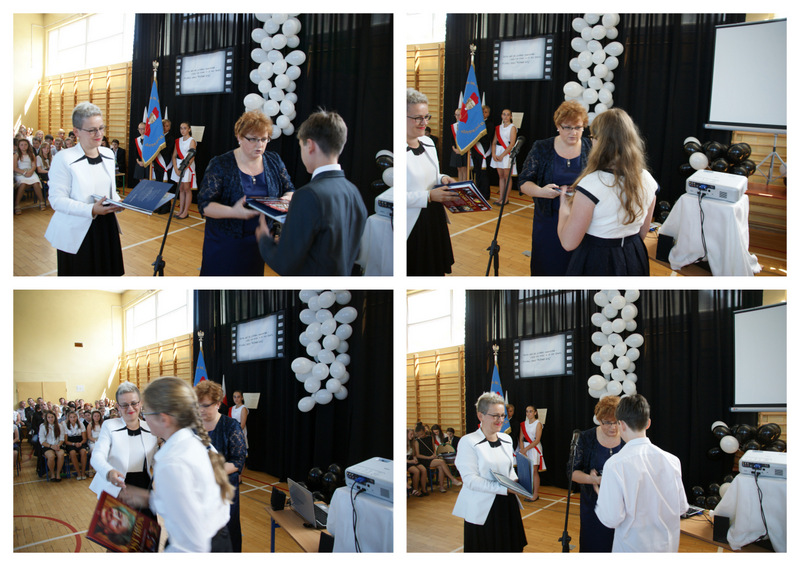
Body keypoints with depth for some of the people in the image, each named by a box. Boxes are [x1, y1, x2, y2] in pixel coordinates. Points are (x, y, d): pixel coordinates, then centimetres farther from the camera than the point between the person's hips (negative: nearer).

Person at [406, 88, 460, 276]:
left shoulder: (427, 142, 9)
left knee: (436, 270, 15)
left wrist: (442, 179, 1)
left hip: (435, 218, 8)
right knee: (416, 271, 3)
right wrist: (429, 196, -25)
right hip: (412, 225, -8)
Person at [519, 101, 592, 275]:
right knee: (547, 267, 3)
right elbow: (524, 182, -1)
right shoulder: (541, 149, 1)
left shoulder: (591, 149, 2)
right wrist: (540, 191, -22)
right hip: (549, 221, 0)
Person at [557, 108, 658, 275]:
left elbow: (569, 243, -21)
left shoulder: (591, 183, -23)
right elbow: (642, 232, 10)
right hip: (635, 261, 6)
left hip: (596, 262, -6)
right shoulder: (647, 180, -3)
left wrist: (564, 208, -4)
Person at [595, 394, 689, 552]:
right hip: (668, 545, 4)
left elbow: (611, 519, -20)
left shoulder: (615, 464, -20)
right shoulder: (671, 460, -7)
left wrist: (600, 495, -1)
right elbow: (682, 507, 2)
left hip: (632, 547, -4)